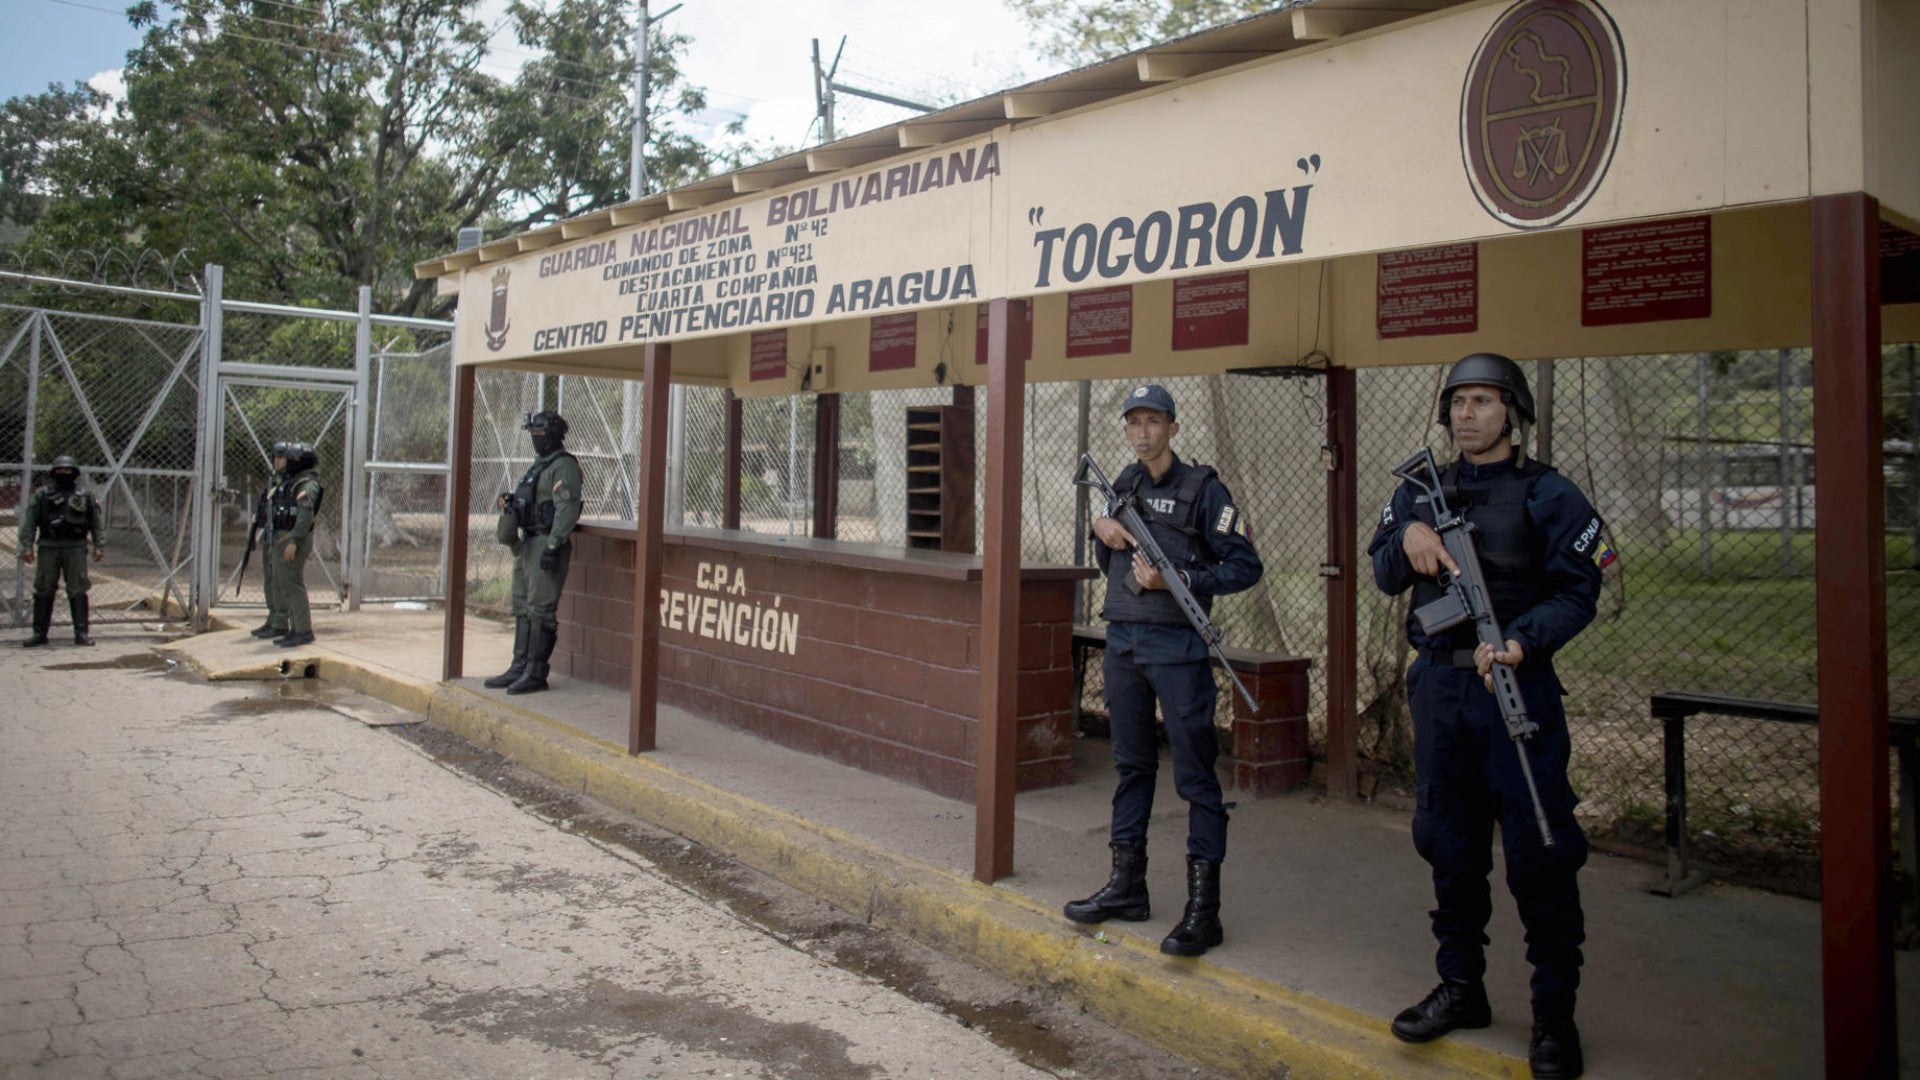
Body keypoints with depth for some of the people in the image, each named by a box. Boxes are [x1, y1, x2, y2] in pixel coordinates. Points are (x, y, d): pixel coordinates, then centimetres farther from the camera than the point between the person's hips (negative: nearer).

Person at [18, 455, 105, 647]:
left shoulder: (85, 497, 9)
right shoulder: (41, 496, 7)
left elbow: (97, 524, 9)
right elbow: (28, 523, 4)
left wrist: (99, 546, 0)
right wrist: (27, 546, -4)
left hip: (75, 547, 0)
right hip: (48, 548, 1)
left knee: (78, 591, -4)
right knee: (43, 591, 3)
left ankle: (82, 633, -1)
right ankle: (39, 633, 11)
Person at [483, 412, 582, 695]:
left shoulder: (564, 467, -11)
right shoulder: (540, 465, 20)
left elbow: (567, 510, -20)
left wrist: (552, 546, -25)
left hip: (547, 544, -10)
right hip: (527, 543, 10)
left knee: (541, 610, -8)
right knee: (523, 608, 13)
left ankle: (536, 673, -4)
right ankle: (519, 668, 19)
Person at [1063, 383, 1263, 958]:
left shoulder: (1203, 489, -5)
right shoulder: (1123, 485, 13)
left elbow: (1245, 566, -8)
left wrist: (1175, 580, -16)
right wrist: (1101, 529, 1)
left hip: (1177, 646, -6)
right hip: (1122, 641, 6)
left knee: (1195, 775, -4)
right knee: (1132, 766, 14)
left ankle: (1203, 908, 1)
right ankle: (1127, 887, 24)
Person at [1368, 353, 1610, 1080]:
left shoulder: (1547, 494, -1)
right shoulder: (1423, 490, 13)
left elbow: (1578, 592, -7)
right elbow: (1385, 577, 11)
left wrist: (1523, 642, -23)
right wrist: (1409, 538, -10)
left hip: (1515, 685, -4)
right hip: (1438, 685, 5)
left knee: (1539, 850, -3)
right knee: (1449, 842, 12)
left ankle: (1554, 1012, 10)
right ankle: (1460, 986, 26)